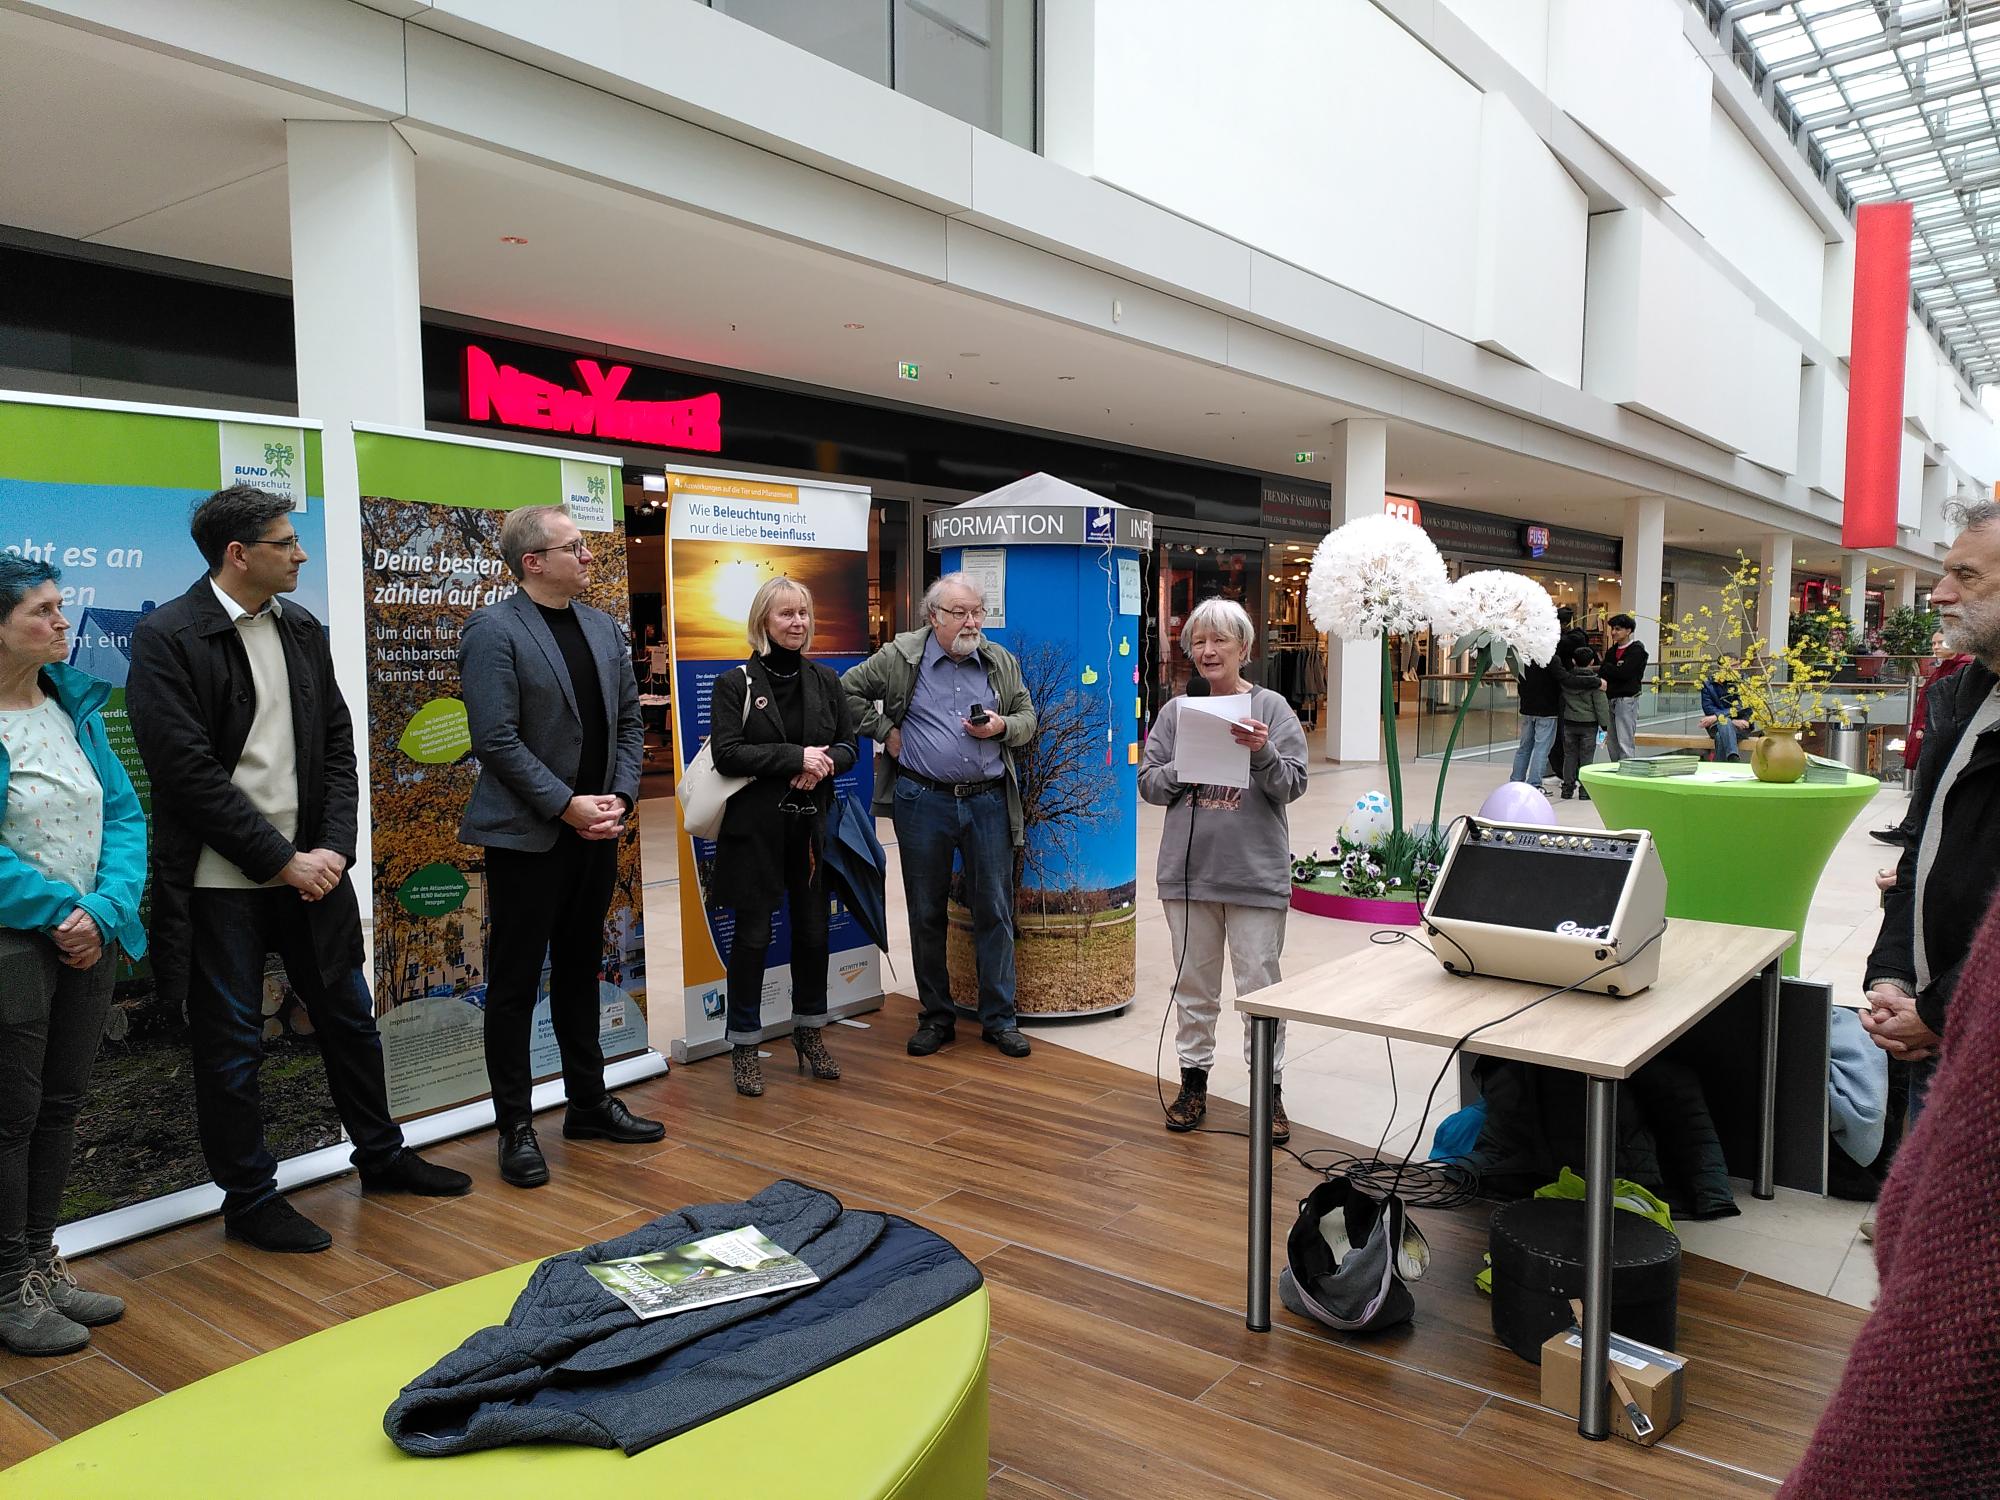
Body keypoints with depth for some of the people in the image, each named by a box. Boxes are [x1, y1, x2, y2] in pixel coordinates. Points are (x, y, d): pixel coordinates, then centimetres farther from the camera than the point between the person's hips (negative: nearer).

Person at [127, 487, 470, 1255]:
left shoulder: (302, 629, 7)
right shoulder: (166, 638, -12)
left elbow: (337, 744, 8)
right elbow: (188, 772, -17)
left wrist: (333, 848, -4)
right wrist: (282, 861, -16)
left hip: (310, 865, 6)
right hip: (221, 879, -6)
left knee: (349, 1015, 16)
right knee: (231, 1045, 6)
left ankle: (381, 1156, 33)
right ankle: (249, 1199, 22)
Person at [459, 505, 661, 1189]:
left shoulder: (604, 628, 10)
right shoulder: (493, 631, -11)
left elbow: (629, 718, 12)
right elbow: (497, 740, -17)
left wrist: (619, 795, -2)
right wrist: (568, 805, -17)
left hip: (595, 830, 7)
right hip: (527, 836, -7)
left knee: (580, 972, 17)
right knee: (514, 983, 4)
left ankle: (589, 1103, 29)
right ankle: (516, 1128, 15)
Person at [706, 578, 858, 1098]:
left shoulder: (824, 680, 9)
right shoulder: (736, 684, -3)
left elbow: (848, 745, 8)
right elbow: (727, 753, -13)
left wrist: (822, 764, -13)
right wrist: (795, 757, -18)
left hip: (813, 825, 4)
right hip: (755, 828, -4)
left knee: (813, 929, 9)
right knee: (753, 934, 2)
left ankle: (809, 1031, 27)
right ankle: (744, 1045, 14)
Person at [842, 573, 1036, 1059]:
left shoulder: (1001, 662, 8)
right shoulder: (900, 657, 0)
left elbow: (1027, 719, 13)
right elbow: (849, 690, 6)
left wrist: (1001, 727, -7)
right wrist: (885, 731, -1)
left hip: (988, 801, 1)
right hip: (922, 802, -1)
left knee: (995, 910, 4)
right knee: (926, 913, 8)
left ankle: (998, 1018, 16)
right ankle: (936, 1016, 22)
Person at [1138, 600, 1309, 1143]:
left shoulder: (1271, 709, -2)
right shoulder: (1177, 712, 5)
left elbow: (1292, 786, -6)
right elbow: (1149, 785, 4)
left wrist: (1262, 753, -23)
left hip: (1256, 872, -3)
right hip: (1188, 868, 3)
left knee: (1259, 986, 3)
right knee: (1193, 984, 14)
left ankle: (1269, 1090, 17)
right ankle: (1193, 1081, 27)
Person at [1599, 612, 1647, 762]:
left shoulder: (1637, 651, -6)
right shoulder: (1611, 651, 17)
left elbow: (1623, 672, -18)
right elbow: (1604, 674, 11)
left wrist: (1605, 667, -6)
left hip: (1627, 700, -8)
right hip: (1610, 699, 8)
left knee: (1625, 744, -10)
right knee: (1612, 744, 10)